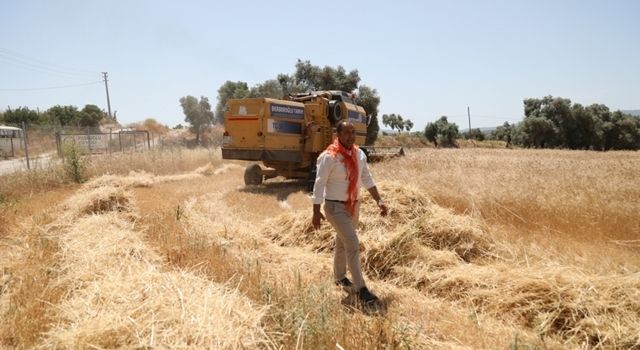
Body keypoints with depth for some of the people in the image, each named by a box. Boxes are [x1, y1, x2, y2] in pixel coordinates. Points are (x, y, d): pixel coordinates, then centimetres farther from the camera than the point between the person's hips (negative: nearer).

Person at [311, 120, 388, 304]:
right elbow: (319, 185, -15)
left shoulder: (359, 154, 1)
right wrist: (316, 212, -14)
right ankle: (360, 288, -4)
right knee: (353, 244, -12)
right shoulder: (329, 157, -18)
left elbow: (367, 179, 10)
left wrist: (379, 200, 4)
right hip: (335, 207, -6)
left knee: (342, 243, 20)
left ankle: (340, 277, 38)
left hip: (353, 205, 7)